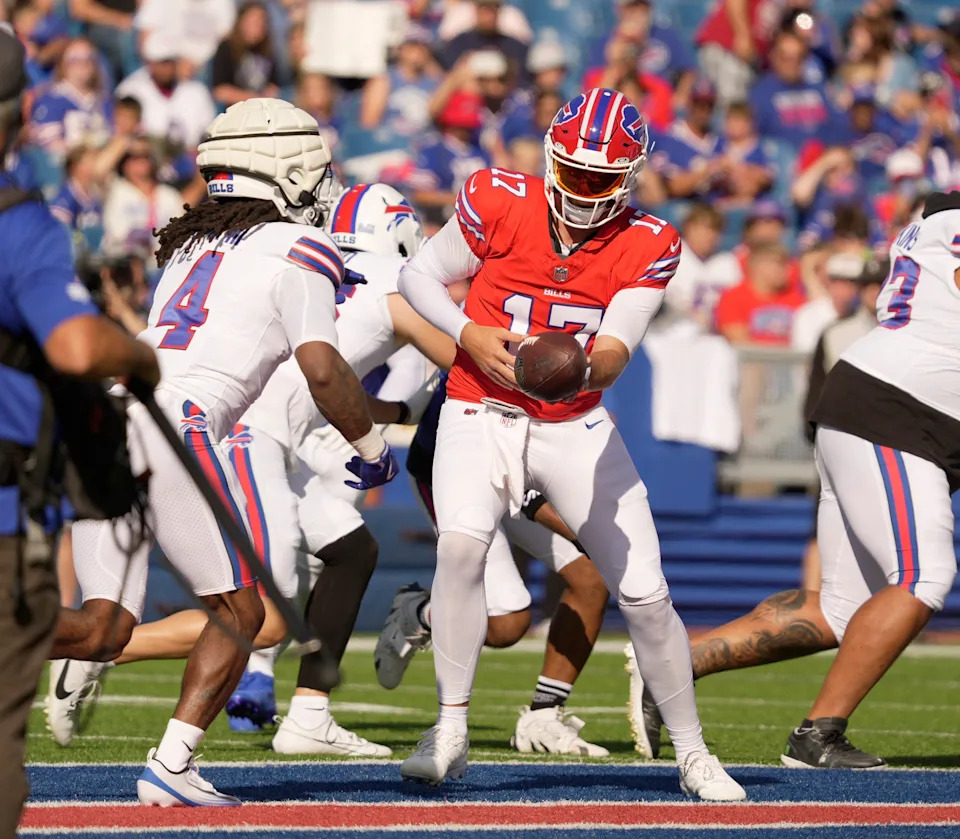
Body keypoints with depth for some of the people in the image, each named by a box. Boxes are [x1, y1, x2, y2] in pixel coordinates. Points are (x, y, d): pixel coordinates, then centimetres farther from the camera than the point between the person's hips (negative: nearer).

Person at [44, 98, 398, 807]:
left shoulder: (190, 243, 27)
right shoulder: (297, 252, 5)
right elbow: (321, 370, -5)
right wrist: (371, 448, 11)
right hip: (172, 425, -6)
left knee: (105, 628, 6)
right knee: (240, 611, 9)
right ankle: (173, 767, -1)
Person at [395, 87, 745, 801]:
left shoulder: (647, 247, -9)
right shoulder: (500, 204, -12)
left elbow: (615, 351, -19)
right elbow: (421, 275, 0)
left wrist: (586, 369, -43)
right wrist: (470, 334, -17)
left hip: (575, 428, 2)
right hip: (481, 415, -2)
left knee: (645, 593, -1)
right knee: (462, 541, -30)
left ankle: (693, 753, 17)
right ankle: (451, 732, -21)